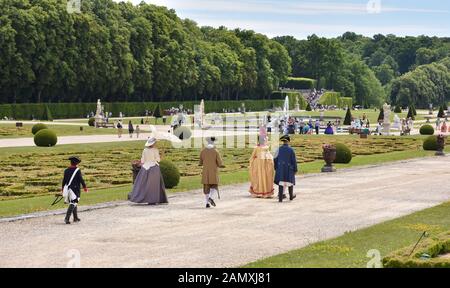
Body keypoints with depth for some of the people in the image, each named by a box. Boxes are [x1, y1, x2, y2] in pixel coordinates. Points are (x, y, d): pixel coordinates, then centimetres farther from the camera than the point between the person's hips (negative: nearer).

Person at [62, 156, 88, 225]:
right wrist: (85, 187, -2)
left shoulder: (66, 171, 5)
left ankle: (75, 218, 28)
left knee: (74, 203, 20)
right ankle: (67, 218, -18)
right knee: (72, 204, -7)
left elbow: (64, 180, 8)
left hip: (68, 189, 6)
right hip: (76, 189, -6)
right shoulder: (77, 170, -10)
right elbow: (81, 179, -11)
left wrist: (63, 188, 18)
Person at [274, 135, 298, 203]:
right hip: (289, 169, -1)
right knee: (290, 181, 16)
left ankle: (280, 198, -8)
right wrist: (295, 169, 3)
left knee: (281, 182, -1)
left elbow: (275, 159, 3)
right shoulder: (291, 150, -9)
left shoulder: (279, 149, -2)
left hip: (280, 168, 1)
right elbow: (294, 160, -6)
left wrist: (276, 168, 14)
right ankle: (291, 196, 32)